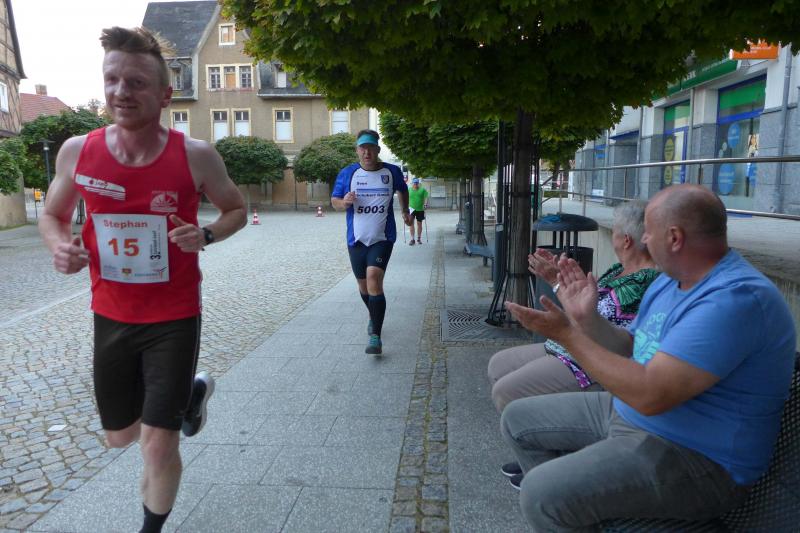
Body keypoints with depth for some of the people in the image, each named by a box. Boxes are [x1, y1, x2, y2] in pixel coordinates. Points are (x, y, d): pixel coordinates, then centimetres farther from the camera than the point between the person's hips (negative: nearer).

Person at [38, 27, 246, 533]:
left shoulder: (196, 155, -14)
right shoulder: (78, 151, -7)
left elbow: (237, 210, 2)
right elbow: (52, 214, 10)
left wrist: (206, 235, -19)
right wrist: (60, 245, -13)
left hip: (174, 320, -3)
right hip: (110, 318, 4)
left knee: (158, 444, 1)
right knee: (120, 435, 21)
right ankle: (192, 390, 50)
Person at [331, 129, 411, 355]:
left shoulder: (392, 172, 1)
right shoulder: (347, 173, -1)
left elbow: (403, 190, 22)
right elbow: (334, 200, 5)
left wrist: (405, 211, 19)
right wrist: (344, 202, -16)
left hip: (382, 238, -2)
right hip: (356, 239, 3)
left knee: (374, 279, -21)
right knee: (363, 285, 14)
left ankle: (376, 337, -17)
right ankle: (374, 316, 46)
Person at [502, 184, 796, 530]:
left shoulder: (735, 299, -25)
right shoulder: (668, 281, 7)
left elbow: (650, 395, -31)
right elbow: (632, 352, 14)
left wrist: (567, 334, -24)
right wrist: (587, 318, -3)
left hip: (694, 458, -9)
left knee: (542, 495, -27)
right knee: (517, 418, 10)